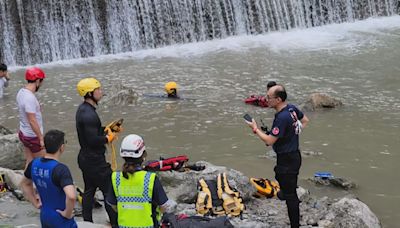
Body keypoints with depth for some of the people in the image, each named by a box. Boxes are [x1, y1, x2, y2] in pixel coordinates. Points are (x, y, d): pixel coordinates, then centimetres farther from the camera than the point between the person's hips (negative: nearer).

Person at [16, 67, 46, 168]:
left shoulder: (21, 92, 1)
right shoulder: (29, 97, -28)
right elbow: (32, 121, -26)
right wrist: (41, 138, -20)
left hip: (24, 133, 9)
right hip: (32, 136, -9)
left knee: (29, 162, 16)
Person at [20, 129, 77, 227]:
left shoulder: (34, 164, -4)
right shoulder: (60, 169, -26)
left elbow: (24, 183, 16)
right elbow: (71, 196, -39)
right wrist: (68, 213, -22)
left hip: (44, 216, 7)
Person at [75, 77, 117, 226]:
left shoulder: (83, 109, 7)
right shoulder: (89, 114, -26)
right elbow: (93, 140, -28)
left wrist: (108, 129, 7)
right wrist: (108, 137, -12)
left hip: (85, 158, 11)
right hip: (95, 161, -11)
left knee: (89, 190, 18)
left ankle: (87, 222, 27)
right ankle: (116, 223, 6)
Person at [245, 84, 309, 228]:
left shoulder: (282, 118, -29)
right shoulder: (292, 108, -1)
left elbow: (269, 140, -25)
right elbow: (305, 121, 17)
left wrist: (255, 129, -11)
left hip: (287, 159, -9)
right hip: (294, 155, 9)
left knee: (290, 194, -1)